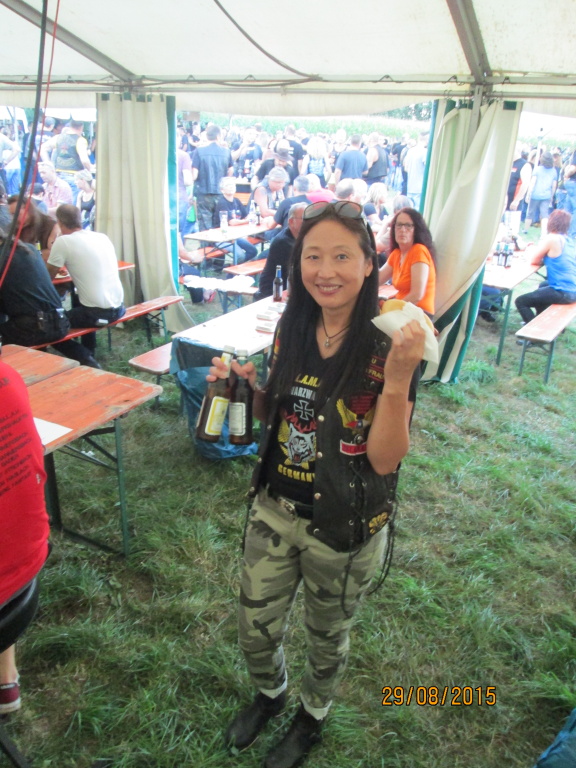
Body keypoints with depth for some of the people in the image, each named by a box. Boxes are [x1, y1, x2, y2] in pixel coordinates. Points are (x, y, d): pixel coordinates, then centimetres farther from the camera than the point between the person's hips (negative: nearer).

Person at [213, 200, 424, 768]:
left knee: (326, 637, 22)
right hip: (274, 509, 4)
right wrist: (246, 384, -11)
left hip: (345, 531, -4)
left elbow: (385, 460, -22)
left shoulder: (389, 348, -20)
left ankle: (312, 717, 54)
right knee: (255, 629, 20)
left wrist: (397, 379, -35)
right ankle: (270, 693, 55)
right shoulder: (291, 329, -5)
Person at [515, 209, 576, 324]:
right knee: (542, 286, 38)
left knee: (520, 301, -2)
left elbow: (533, 260, -7)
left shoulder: (551, 239, -14)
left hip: (563, 293, -9)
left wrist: (530, 250, 13)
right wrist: (536, 250, 14)